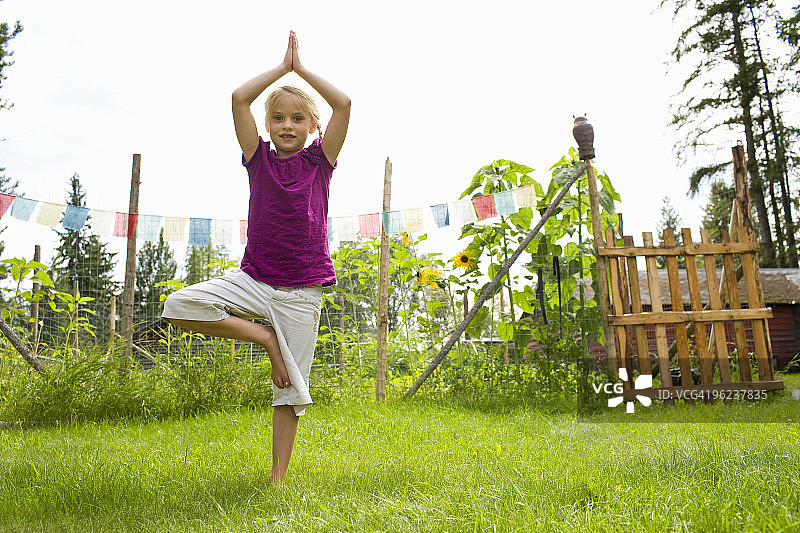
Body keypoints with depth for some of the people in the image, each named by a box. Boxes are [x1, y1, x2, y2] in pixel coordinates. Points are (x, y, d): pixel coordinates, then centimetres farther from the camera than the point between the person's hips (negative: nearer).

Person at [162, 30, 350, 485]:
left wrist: (302, 68, 3)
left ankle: (279, 476, 16)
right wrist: (283, 66, 5)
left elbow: (344, 103, -7)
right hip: (254, 279, 2)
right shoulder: (259, 157, 6)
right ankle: (264, 336, -5)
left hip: (302, 290, -2)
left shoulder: (319, 161, 3)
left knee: (291, 385, 1)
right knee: (180, 305, -20)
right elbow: (239, 98, -3)